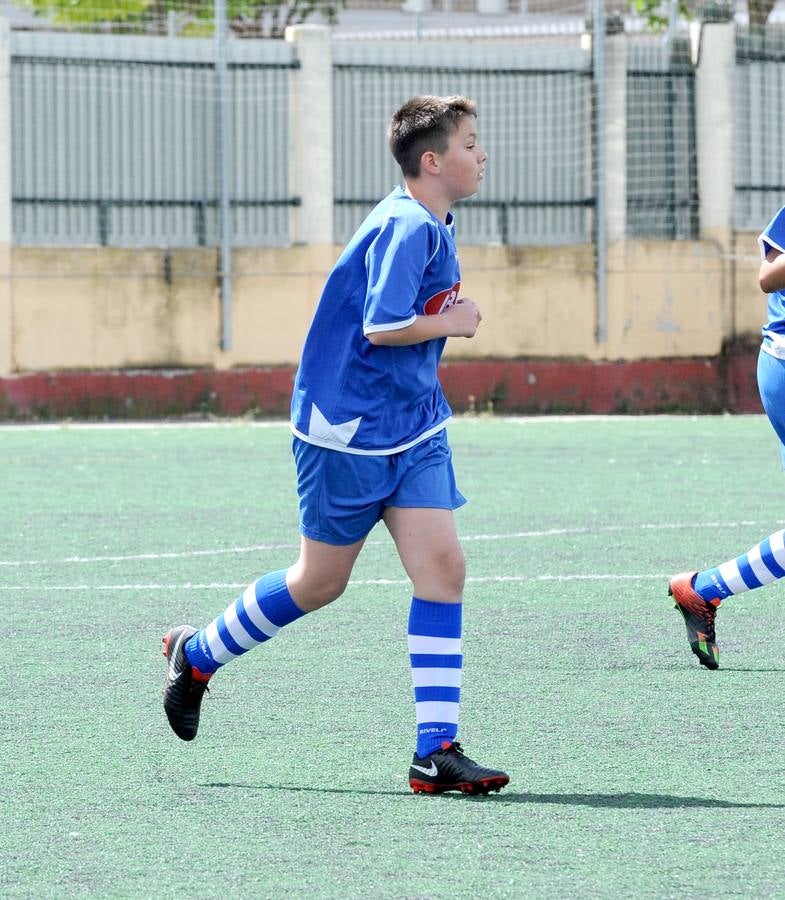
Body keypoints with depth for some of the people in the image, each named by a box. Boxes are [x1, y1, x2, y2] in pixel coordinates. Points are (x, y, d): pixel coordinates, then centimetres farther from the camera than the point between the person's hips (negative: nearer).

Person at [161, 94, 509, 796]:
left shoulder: (430, 227, 11)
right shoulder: (408, 227, -19)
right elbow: (382, 326, -27)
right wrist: (452, 322, -13)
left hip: (414, 428, 8)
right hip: (350, 429, -8)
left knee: (443, 567, -6)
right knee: (319, 583, 6)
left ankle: (436, 751, -8)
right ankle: (196, 655, 32)